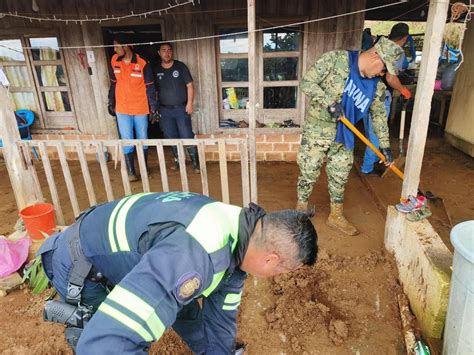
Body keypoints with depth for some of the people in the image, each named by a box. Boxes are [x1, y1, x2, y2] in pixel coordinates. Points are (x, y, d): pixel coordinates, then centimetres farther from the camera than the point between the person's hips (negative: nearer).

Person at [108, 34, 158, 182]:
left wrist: (153, 108, -8)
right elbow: (113, 84, 9)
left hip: (140, 109, -2)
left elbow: (150, 88, -8)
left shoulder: (142, 64, -13)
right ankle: (131, 171, 12)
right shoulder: (114, 61, 0)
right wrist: (111, 103, 12)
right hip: (122, 109, 2)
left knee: (143, 140, 11)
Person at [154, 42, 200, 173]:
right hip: (165, 110, 3)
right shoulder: (156, 70, 4)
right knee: (172, 137, 10)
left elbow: (189, 85, -3)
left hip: (181, 108, -3)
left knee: (187, 136, -5)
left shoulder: (180, 66, -2)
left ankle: (195, 162, 5)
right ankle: (177, 160, 25)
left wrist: (189, 103, -10)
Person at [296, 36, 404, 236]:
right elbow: (307, 83, -15)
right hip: (317, 130, -5)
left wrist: (385, 145, 11)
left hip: (343, 136, 5)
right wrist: (329, 102, -25)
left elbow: (379, 114, 11)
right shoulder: (335, 59, -14)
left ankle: (336, 216, 30)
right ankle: (301, 209, 26)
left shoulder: (376, 86, 1)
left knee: (339, 176, 12)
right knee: (309, 173, 3)